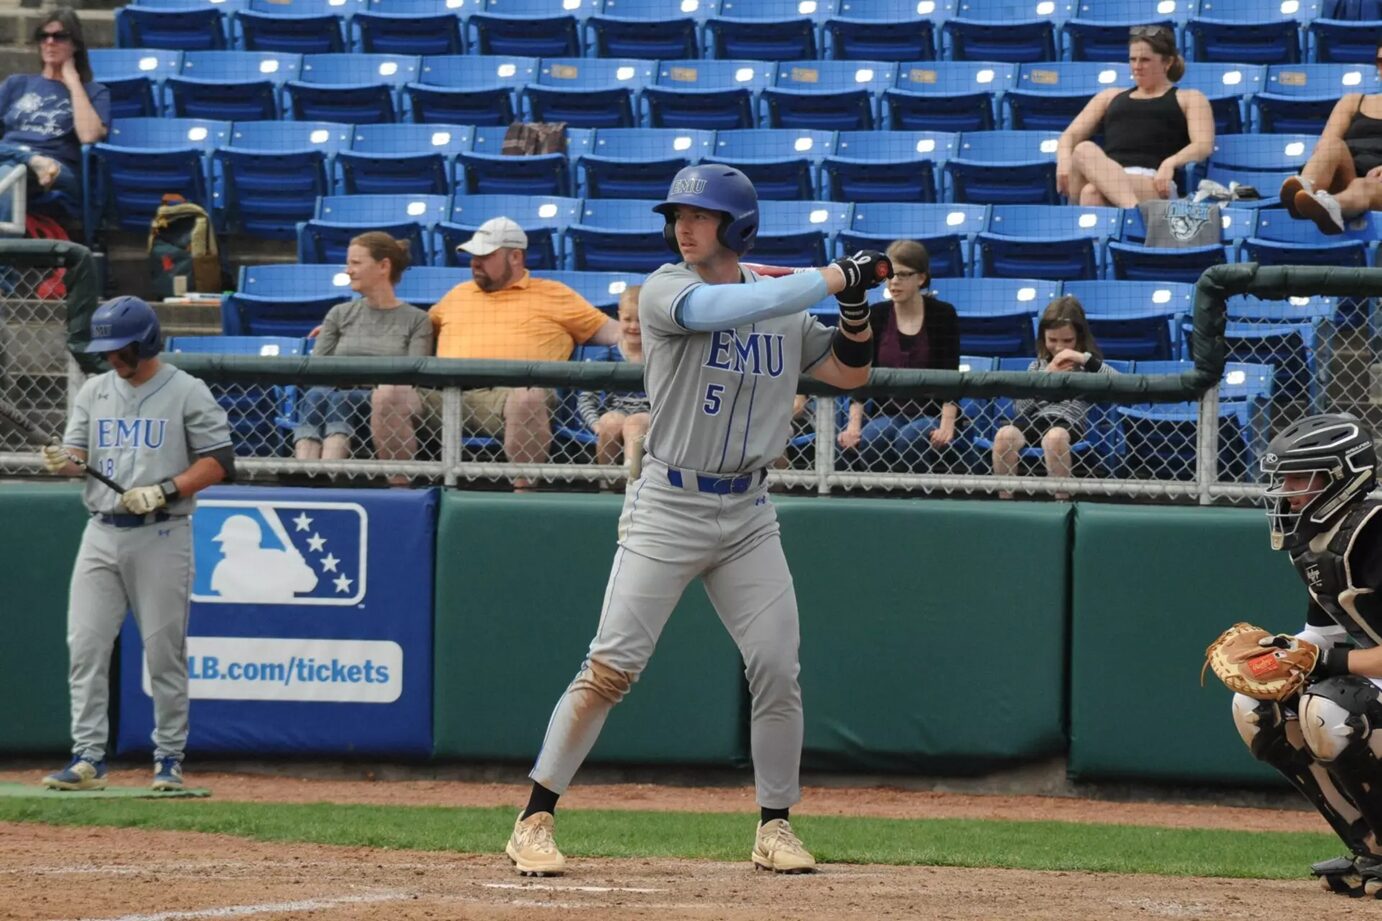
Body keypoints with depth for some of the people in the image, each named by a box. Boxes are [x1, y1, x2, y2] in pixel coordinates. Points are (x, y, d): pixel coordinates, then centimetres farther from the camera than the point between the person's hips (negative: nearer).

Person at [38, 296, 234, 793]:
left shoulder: (186, 392, -3)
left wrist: (164, 492, -18)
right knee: (85, 647, -3)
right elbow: (77, 453, 10)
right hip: (102, 533, 4)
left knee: (164, 652, 0)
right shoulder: (95, 391, 12)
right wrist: (64, 462, -15)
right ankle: (87, 758, -1)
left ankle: (169, 760, 9)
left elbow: (219, 461, -6)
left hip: (161, 536, -4)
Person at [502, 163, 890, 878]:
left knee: (778, 670, 0)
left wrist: (856, 307, -1)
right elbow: (728, 308, -25)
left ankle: (774, 827, 14)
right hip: (667, 506, -4)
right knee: (611, 666, -10)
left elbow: (851, 373, 17)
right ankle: (534, 819, -5)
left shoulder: (782, 308, 10)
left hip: (748, 514, 4)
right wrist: (835, 276, -20)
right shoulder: (666, 291, -6)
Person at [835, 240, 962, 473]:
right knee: (867, 440, -32)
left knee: (907, 440, -36)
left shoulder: (943, 314, -3)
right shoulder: (876, 316, 4)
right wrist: (854, 424, -16)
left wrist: (947, 427, -24)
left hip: (931, 416, -2)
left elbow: (950, 375, -9)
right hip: (887, 414, 2)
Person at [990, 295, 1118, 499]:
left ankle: (1061, 501, -28)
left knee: (1054, 437, -40)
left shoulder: (1086, 365, 11)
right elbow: (1020, 406, 9)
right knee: (1005, 435, -30)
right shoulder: (1038, 366, 20)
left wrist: (1085, 359, -14)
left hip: (1068, 421, -3)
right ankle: (1005, 502, -20)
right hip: (1034, 419, 3)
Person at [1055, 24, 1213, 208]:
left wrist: (1170, 163, -17)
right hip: (1106, 178, 4)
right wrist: (1064, 158, -1)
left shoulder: (1188, 99, 22)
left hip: (1153, 182, -3)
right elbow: (1071, 135, 25)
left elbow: (1203, 145, 5)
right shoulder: (1111, 96, 34)